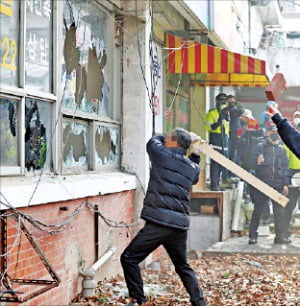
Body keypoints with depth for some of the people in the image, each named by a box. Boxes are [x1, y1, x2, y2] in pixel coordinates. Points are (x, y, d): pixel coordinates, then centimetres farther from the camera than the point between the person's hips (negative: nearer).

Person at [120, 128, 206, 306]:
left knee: (129, 258, 4)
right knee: (183, 266, 23)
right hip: (181, 225, 6)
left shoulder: (162, 154, -2)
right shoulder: (193, 168, 13)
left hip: (159, 222, -6)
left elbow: (153, 141, 21)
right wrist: (196, 156, 37)